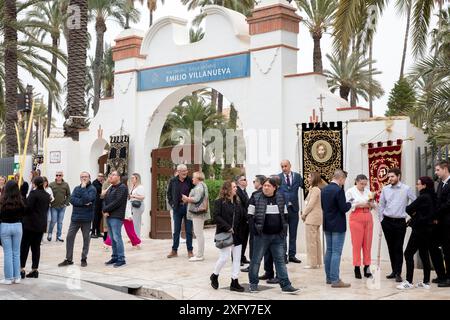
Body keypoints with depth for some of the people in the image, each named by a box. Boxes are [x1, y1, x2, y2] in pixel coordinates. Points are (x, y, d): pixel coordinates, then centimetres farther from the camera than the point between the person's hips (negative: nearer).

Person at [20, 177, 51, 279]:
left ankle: (22, 269, -2)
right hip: (42, 224, 6)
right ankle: (35, 269, 10)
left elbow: (28, 207, -15)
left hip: (30, 223, -6)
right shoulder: (47, 195, 9)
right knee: (36, 246, 10)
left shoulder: (34, 193, -12)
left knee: (24, 246, 1)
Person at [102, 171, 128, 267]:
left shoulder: (122, 187, -8)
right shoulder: (110, 188, 19)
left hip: (116, 217, -8)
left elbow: (117, 202, -16)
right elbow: (105, 200, 14)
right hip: (108, 216, 9)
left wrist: (105, 209, -10)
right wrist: (105, 211, -5)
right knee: (112, 238, 11)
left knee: (117, 238, -9)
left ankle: (121, 259, -5)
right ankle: (115, 257, 19)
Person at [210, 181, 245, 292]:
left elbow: (242, 217, 14)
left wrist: (240, 228, 0)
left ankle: (234, 282, 12)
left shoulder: (237, 202, 11)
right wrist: (227, 227, -19)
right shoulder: (219, 202, -7)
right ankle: (214, 276, 19)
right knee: (225, 257, -7)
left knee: (237, 259, 5)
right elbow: (216, 217, -14)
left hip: (237, 235, 6)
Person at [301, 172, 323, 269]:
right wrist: (304, 213, 9)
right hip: (316, 217, 10)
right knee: (316, 240, 13)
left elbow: (311, 204, -18)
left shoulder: (314, 189, -15)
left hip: (312, 218, -10)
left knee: (311, 240, -6)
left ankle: (312, 263, -2)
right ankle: (317, 261, 20)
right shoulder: (317, 189, 16)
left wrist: (303, 214, -7)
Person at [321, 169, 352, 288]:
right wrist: (349, 204, 0)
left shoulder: (324, 190, 6)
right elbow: (344, 208, -19)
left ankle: (329, 277, 21)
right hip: (338, 226, -8)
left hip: (327, 225, 8)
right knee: (336, 252, -5)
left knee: (329, 251, 14)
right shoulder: (339, 190, -18)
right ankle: (335, 280, -4)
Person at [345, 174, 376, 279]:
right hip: (356, 218, -5)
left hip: (368, 218, 5)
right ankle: (357, 268, 4)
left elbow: (373, 206, 15)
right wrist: (358, 205, -16)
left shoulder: (367, 191, 12)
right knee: (357, 244, -3)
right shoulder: (350, 191, -3)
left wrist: (371, 203, -6)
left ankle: (367, 267, 12)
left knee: (368, 244, 5)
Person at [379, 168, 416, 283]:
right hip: (387, 221, 3)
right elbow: (381, 205, 11)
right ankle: (394, 271, 18)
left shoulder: (406, 189, -4)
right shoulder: (385, 189, 5)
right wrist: (381, 219, 7)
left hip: (400, 222, -3)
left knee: (398, 248, -4)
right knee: (391, 247, 9)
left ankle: (398, 273, -1)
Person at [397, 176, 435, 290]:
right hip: (427, 229, 9)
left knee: (408, 254, -4)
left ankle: (409, 282, -4)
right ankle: (426, 282, 16)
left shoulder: (423, 198, -17)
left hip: (420, 229, -9)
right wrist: (414, 217, 3)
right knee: (424, 255, 13)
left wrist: (412, 214, 7)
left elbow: (408, 209, -15)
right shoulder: (432, 197, 10)